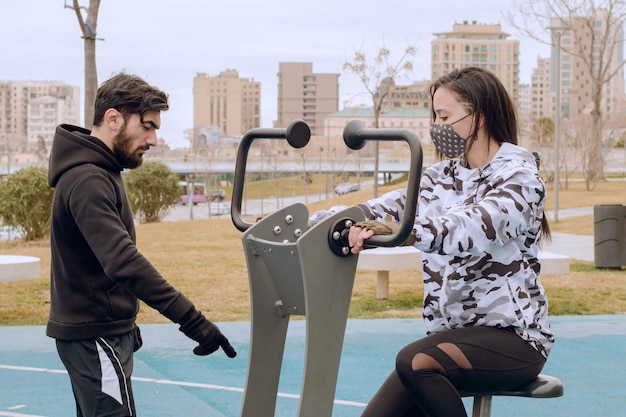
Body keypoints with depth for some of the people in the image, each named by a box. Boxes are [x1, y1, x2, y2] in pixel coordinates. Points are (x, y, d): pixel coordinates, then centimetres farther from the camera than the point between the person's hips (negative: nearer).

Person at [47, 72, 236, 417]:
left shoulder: (96, 173, 12)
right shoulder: (88, 181, -20)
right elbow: (124, 264, -32)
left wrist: (125, 322, 20)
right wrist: (191, 320, -35)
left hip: (91, 330, 10)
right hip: (95, 336, -10)